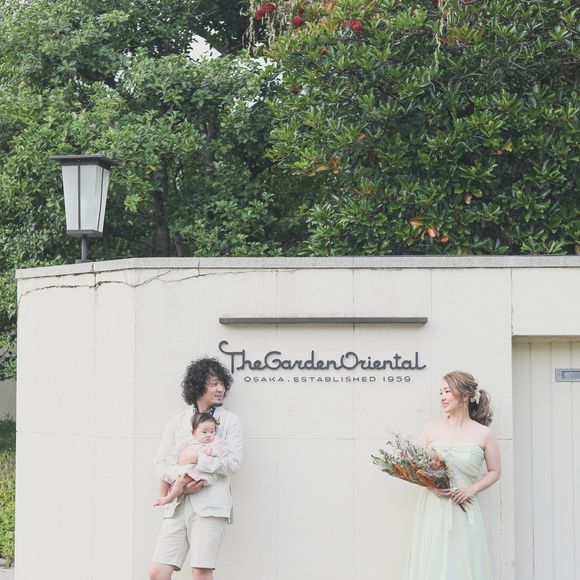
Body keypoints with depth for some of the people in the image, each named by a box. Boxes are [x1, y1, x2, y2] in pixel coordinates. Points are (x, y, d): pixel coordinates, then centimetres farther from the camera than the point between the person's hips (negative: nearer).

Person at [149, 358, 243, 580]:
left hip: (209, 505, -3)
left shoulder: (230, 421, 7)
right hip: (178, 504, 4)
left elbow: (233, 462, -4)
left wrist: (197, 458, -11)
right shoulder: (177, 422, 16)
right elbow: (160, 462, 11)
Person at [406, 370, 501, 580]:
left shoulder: (484, 434, 0)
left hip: (464, 511, -1)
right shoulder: (432, 429, 4)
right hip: (433, 509, 1)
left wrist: (472, 489, -7)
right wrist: (430, 484, -9)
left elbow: (494, 472, 8)